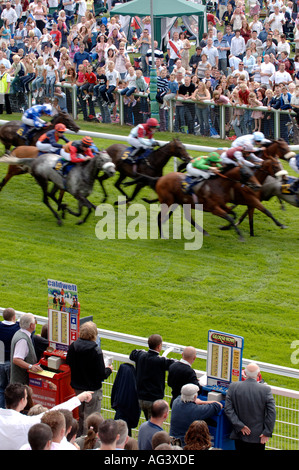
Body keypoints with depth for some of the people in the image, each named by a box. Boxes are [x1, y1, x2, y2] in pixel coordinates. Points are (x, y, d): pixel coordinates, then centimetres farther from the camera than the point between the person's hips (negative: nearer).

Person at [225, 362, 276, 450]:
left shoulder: (233, 387, -6)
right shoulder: (266, 390, -11)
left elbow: (228, 409, -9)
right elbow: (271, 412, -13)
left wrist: (239, 426, -7)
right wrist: (267, 432, -7)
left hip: (239, 436, 1)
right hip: (258, 436, -1)